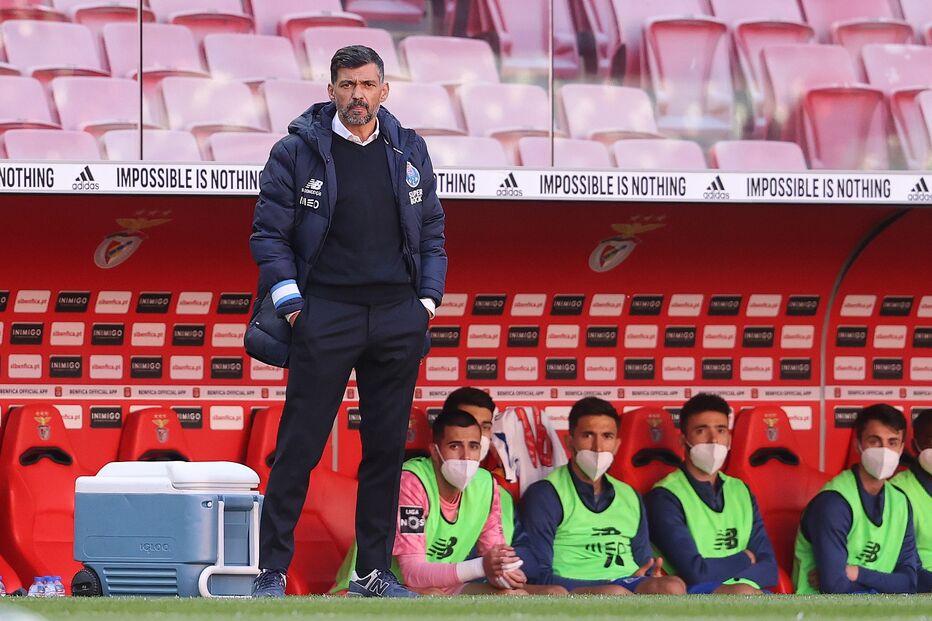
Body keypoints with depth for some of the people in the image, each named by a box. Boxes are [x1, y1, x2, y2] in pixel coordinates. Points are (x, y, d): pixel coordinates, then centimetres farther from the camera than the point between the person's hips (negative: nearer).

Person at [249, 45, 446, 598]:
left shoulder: (409, 151, 11)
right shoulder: (297, 152, -1)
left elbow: (431, 230, 17)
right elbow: (269, 233, 0)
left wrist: (428, 298, 7)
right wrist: (290, 302, -8)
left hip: (397, 318, 4)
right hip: (325, 317, -4)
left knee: (387, 448, 6)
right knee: (299, 448, -5)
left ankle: (374, 572, 14)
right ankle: (272, 570, 0)